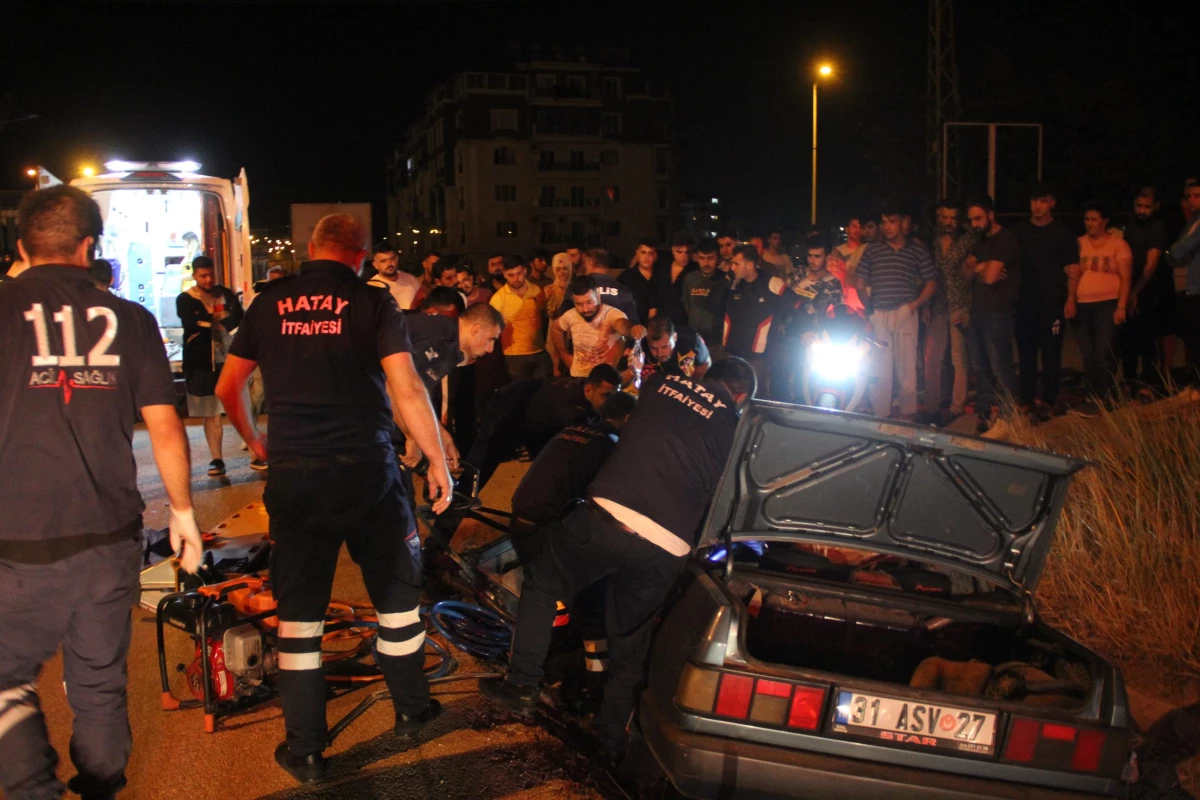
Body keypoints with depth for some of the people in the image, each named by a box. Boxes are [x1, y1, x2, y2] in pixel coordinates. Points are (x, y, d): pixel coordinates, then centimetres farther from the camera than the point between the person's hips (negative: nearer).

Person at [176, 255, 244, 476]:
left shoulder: (225, 294, 9)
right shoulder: (185, 300, 2)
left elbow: (237, 316, -9)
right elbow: (190, 325, -16)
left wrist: (206, 325, -22)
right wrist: (217, 324, -14)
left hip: (228, 360, 1)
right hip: (201, 364, -1)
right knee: (210, 414, 4)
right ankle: (217, 459, 12)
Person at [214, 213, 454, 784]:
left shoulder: (270, 304, 6)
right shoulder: (374, 304, -3)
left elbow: (227, 387, 14)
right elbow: (407, 390, -12)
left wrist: (254, 441, 31)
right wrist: (438, 462, -2)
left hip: (292, 476, 2)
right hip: (367, 473, -1)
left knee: (298, 609, 10)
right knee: (396, 593, 17)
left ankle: (304, 751, 17)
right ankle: (411, 710, 32)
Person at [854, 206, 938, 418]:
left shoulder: (918, 251, 6)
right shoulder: (872, 250, 8)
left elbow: (931, 283, 8)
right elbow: (860, 284, 9)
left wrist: (915, 304, -5)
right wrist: (869, 308, 0)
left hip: (905, 315, -1)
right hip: (878, 316, 1)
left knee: (907, 366, 1)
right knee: (880, 369, 4)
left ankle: (907, 415, 10)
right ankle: (880, 416, 10)